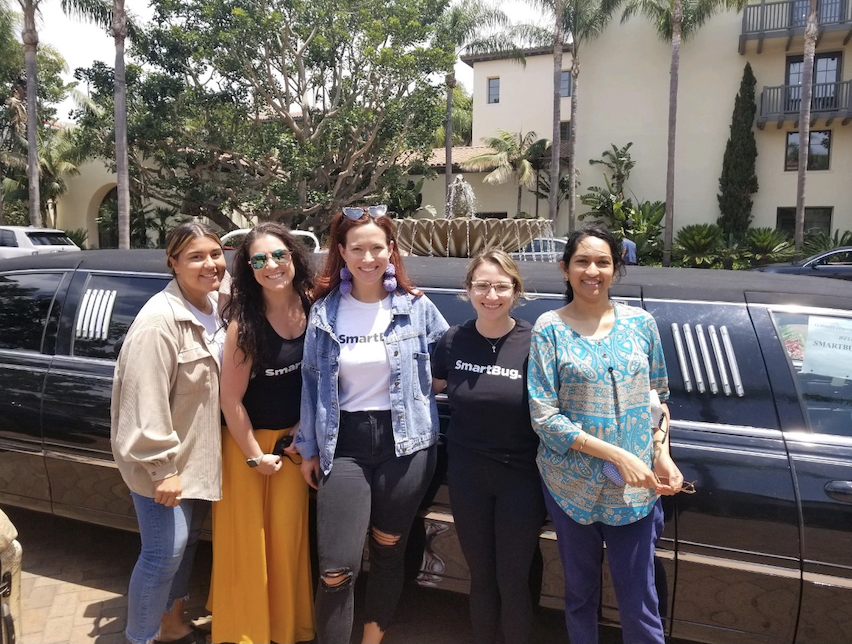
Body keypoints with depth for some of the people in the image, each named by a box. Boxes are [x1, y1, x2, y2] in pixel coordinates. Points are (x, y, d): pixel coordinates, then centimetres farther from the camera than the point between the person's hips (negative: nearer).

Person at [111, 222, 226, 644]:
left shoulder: (215, 307, 0)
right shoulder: (159, 321, -24)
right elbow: (146, 403, -24)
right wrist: (163, 467, -21)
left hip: (199, 455, 8)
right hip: (163, 461, -8)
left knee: (186, 542, 20)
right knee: (164, 551, 1)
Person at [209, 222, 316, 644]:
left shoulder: (313, 305, -9)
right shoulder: (245, 322, -21)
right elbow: (231, 398, -16)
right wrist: (255, 456, -9)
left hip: (295, 438, 4)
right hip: (248, 441, -4)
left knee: (289, 535, 15)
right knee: (247, 541, 9)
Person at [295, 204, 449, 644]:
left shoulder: (417, 307, -3)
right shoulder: (324, 312, 0)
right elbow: (312, 382, 6)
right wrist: (309, 448, 8)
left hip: (404, 442, 0)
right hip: (345, 443, 0)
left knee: (388, 553, 16)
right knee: (335, 570, -4)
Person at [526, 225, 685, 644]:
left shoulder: (640, 323, 1)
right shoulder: (550, 328, -7)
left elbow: (659, 397, 11)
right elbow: (544, 417, -12)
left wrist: (662, 454, -4)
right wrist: (618, 455, -18)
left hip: (635, 489, 2)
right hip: (572, 484, -1)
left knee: (639, 601, 8)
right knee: (580, 593, 16)